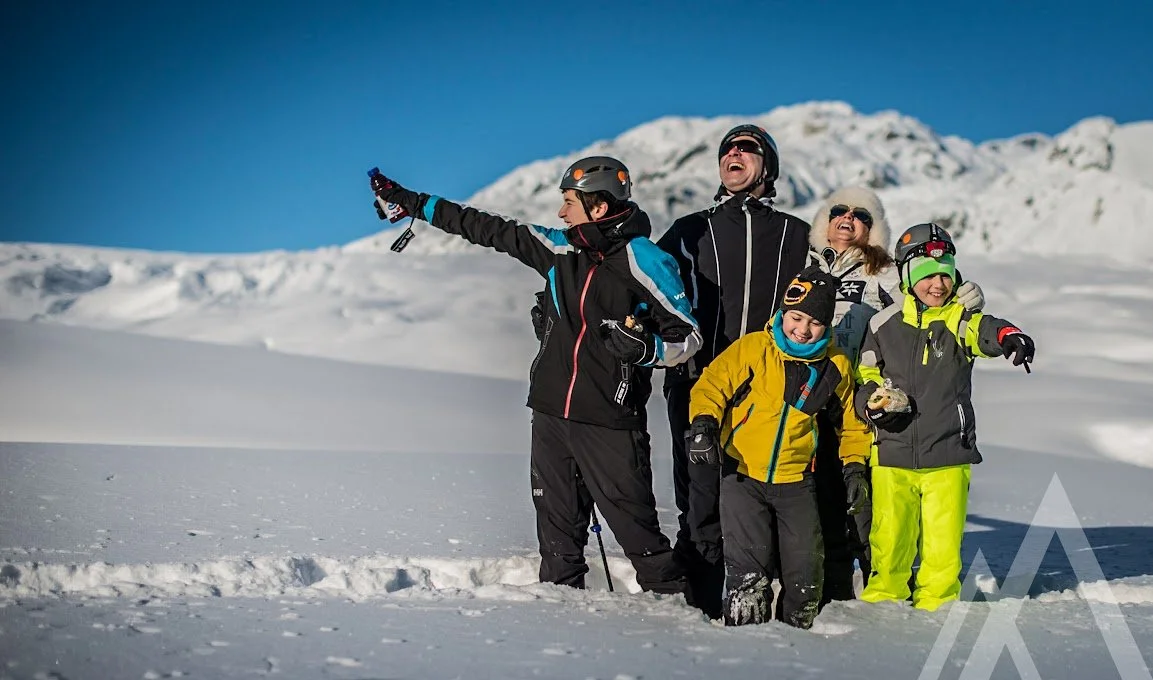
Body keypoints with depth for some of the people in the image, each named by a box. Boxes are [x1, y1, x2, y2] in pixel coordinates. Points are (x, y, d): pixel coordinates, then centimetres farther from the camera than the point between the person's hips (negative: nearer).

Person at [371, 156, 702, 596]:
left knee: (635, 524, -6)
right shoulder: (559, 249, 8)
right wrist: (411, 203, 18)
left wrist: (645, 348, -22)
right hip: (551, 412, 6)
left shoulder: (644, 262, -8)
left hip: (609, 422, -6)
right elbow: (488, 229, 15)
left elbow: (688, 336, -2)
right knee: (557, 523, 11)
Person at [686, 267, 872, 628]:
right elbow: (712, 384, -4)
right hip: (742, 475, -2)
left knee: (805, 568, 1)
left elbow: (851, 420, 17)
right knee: (748, 564, -11)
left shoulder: (836, 366, 3)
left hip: (796, 480, 2)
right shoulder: (751, 348, -6)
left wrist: (854, 466, 8)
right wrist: (704, 423, -21)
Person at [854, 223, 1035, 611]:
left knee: (943, 543, 2)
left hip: (947, 455, -1)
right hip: (892, 453, 1)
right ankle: (882, 600, 25)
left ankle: (936, 605, 20)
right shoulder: (884, 325, 6)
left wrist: (1007, 337, -46)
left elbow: (983, 330, -23)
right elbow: (865, 373, 15)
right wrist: (873, 400, -7)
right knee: (888, 538, 7)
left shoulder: (959, 319, 0)